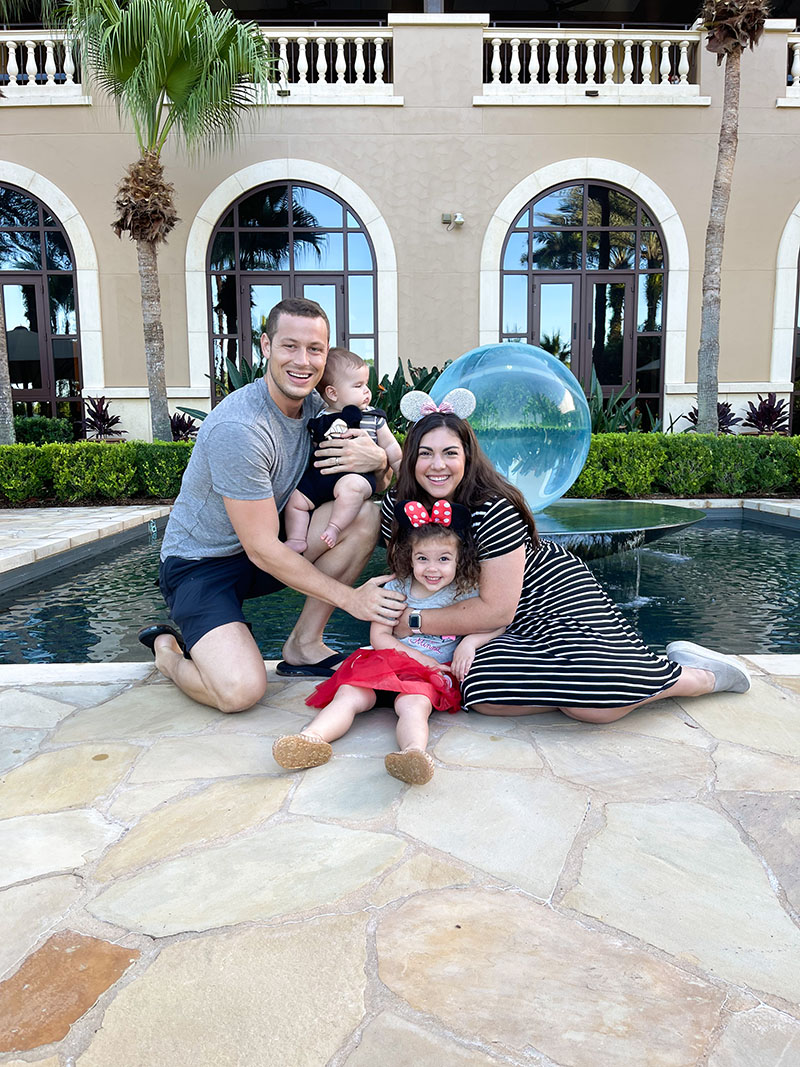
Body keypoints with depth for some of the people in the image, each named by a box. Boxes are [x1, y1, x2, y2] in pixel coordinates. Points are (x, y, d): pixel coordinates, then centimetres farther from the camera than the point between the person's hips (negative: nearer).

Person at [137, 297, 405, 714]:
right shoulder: (238, 428, -28)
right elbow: (263, 549, -26)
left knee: (365, 512, -14)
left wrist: (377, 459, -24)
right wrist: (349, 597, -21)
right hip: (200, 564, -7)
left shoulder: (313, 405, -3)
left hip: (266, 547, 7)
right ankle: (166, 650, 8)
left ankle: (304, 646, -3)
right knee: (241, 690, -28)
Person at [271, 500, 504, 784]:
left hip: (432, 674, -2)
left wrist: (470, 642, -13)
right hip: (386, 662, 3)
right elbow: (379, 636, 3)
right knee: (350, 694, -25)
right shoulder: (395, 590, 7)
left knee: (413, 703, -36)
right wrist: (419, 657, -9)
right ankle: (313, 737, -45)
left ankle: (413, 751, -61)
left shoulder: (464, 594, 5)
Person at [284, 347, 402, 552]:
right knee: (295, 497, -6)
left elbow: (391, 448, 16)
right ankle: (297, 539, 2)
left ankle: (334, 527, -25)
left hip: (357, 474, -3)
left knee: (350, 486, -36)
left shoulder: (374, 418, 8)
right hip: (321, 473, 3)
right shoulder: (318, 421, 9)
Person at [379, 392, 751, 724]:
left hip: (553, 594, -6)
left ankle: (699, 675, 3)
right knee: (479, 694, -22)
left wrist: (414, 621, -19)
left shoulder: (493, 511, -27)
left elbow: (496, 610, -26)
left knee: (594, 704, -25)